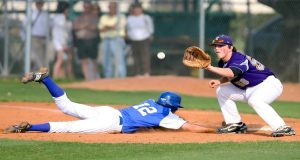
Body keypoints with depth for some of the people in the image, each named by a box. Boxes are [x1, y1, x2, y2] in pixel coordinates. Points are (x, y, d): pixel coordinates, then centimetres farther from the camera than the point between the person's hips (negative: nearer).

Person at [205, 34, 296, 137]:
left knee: (254, 100, -40)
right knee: (221, 91, 7)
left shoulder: (239, 59, -28)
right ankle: (236, 124, 11)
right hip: (249, 90, 10)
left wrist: (210, 68, -54)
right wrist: (219, 82, -6)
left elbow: (231, 73, -48)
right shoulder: (222, 63, 1)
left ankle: (282, 128, -44)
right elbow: (228, 77, 17)